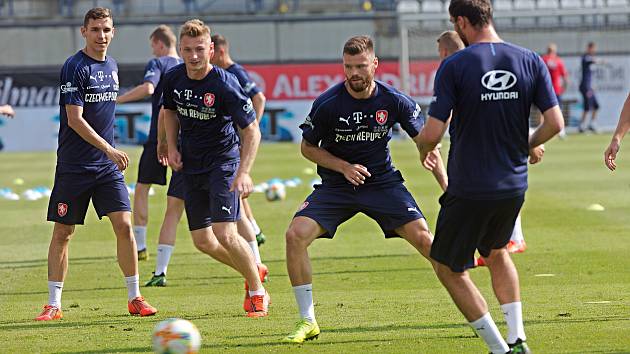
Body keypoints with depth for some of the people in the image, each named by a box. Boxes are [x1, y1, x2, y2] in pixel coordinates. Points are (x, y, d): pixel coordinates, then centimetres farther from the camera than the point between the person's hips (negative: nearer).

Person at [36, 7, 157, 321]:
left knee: (124, 225, -5)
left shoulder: (111, 66, 11)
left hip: (107, 165, 5)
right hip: (73, 165, -5)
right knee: (62, 233, 2)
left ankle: (134, 298, 3)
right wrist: (109, 149, -23)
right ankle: (54, 304, 9)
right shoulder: (74, 67, -11)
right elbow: (75, 119, -18)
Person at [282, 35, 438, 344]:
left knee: (423, 238, -17)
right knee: (295, 235, -20)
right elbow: (308, 147, 0)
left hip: (382, 182, 0)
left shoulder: (393, 101, -11)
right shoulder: (327, 104, -14)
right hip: (335, 186, 0)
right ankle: (308, 321, -6)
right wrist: (344, 167, -14)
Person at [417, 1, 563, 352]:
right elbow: (555, 122, -3)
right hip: (514, 185, 5)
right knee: (497, 251, 31)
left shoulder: (454, 66, -13)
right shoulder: (530, 61, -2)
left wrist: (424, 150, 7)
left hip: (469, 188, -5)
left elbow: (433, 132, -16)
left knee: (449, 267, 13)